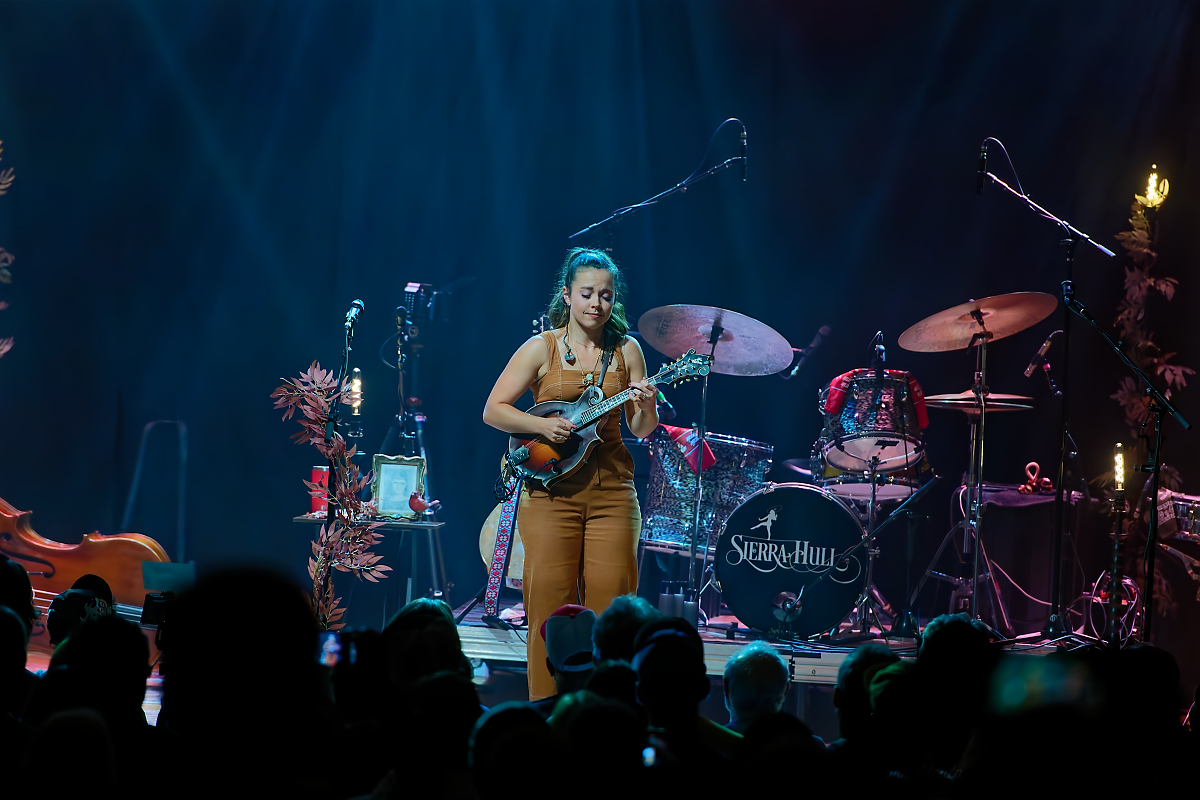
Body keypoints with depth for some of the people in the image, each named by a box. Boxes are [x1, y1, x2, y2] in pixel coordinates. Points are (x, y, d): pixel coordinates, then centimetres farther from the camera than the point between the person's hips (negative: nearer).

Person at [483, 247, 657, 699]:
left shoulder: (626, 351, 8)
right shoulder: (542, 348, 2)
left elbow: (641, 430, 10)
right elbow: (493, 410, 1)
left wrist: (646, 407, -12)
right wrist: (542, 426, -14)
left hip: (611, 491, 2)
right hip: (550, 490, -2)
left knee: (611, 601, -3)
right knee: (551, 602, -3)